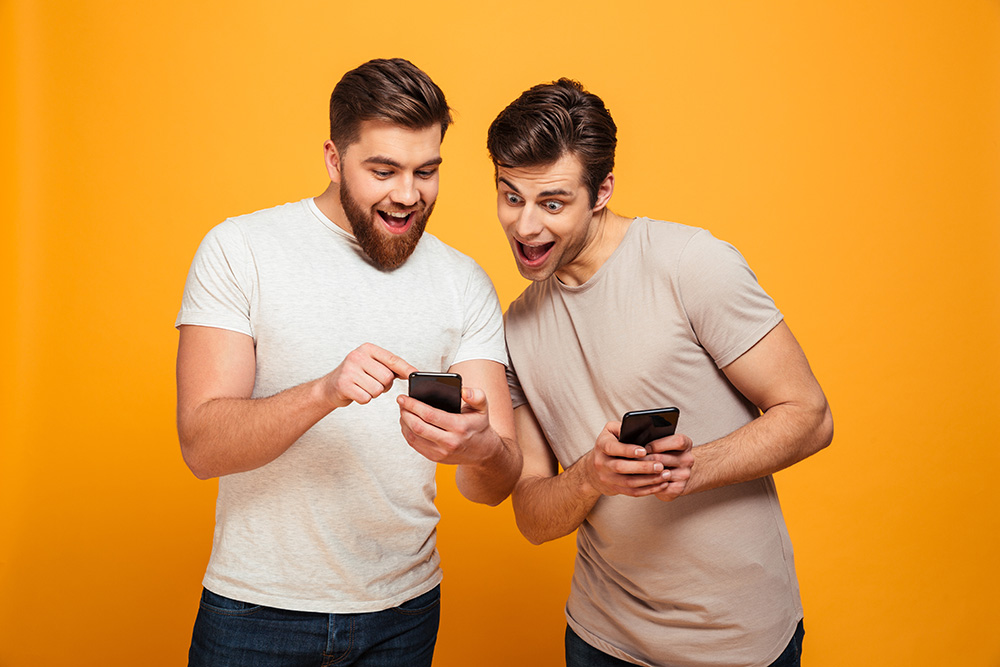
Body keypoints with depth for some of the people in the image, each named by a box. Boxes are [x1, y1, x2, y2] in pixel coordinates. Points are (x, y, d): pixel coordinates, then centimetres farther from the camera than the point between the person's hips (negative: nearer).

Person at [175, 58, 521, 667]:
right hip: (257, 607, -2)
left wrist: (481, 449, -31)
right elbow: (202, 446, -15)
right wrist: (323, 392, -33)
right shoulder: (239, 249, -9)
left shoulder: (465, 284, -3)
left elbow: (498, 485, -7)